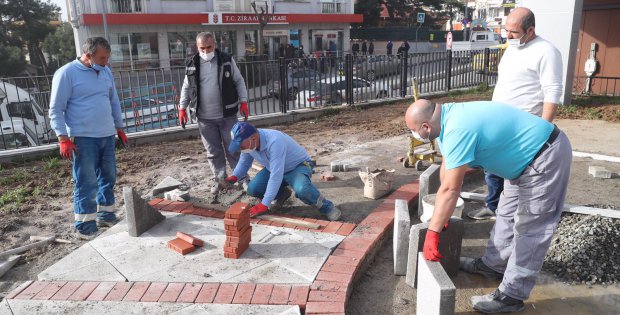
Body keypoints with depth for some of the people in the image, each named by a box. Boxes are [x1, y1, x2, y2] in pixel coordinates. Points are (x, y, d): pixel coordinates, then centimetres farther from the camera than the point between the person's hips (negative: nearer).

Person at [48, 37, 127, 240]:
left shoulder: (106, 71, 10)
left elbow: (114, 101, 20)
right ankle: (84, 227, 7)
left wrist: (119, 127, 21)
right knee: (86, 183, -4)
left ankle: (105, 215, 28)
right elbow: (55, 110, -9)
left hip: (107, 136, 7)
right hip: (83, 138, -6)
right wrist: (63, 138, -16)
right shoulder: (66, 73, -9)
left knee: (108, 178, 13)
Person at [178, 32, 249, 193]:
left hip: (227, 114, -2)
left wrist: (243, 101, -5)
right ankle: (219, 178, 23)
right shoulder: (192, 64, 3)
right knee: (213, 151, 10)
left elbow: (239, 81, 3)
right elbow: (186, 87, 12)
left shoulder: (227, 60, -2)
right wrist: (182, 108, 5)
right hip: (205, 117, 2)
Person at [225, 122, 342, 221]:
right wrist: (234, 177, -19)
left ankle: (327, 207, -11)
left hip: (298, 166, -7)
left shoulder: (274, 142, -39)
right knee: (253, 189, -12)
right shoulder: (248, 143, -15)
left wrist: (264, 205, -38)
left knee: (302, 189, -39)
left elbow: (276, 176, -40)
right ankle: (282, 194, 17)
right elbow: (244, 163, 3)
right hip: (274, 168, 7)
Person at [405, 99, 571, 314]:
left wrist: (432, 233, -23)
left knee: (529, 229, -3)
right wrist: (442, 213, 13)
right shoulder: (447, 117, -1)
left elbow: (450, 189, -30)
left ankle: (511, 295, 5)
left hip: (546, 157, -10)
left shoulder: (458, 130, -31)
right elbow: (447, 168, 8)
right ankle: (493, 264, 34)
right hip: (526, 157, 10)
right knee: (507, 214, 19)